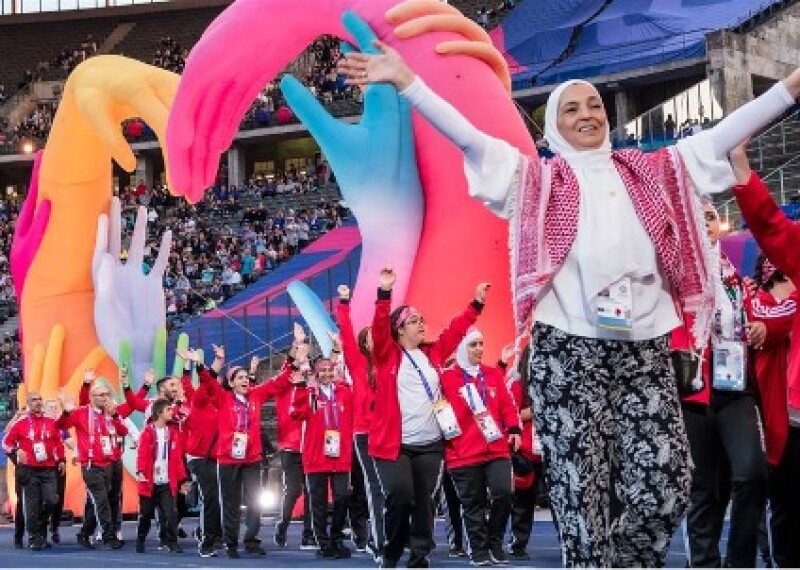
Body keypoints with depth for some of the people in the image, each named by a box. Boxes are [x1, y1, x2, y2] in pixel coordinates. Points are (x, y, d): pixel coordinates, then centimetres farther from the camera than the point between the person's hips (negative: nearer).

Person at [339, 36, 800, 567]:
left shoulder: (652, 171, 17)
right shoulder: (539, 179, 10)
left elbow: (723, 135, 14)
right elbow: (467, 136, 3)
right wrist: (406, 80, -6)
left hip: (646, 348, 3)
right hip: (569, 348, -2)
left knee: (666, 485, -5)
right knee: (583, 494, -4)